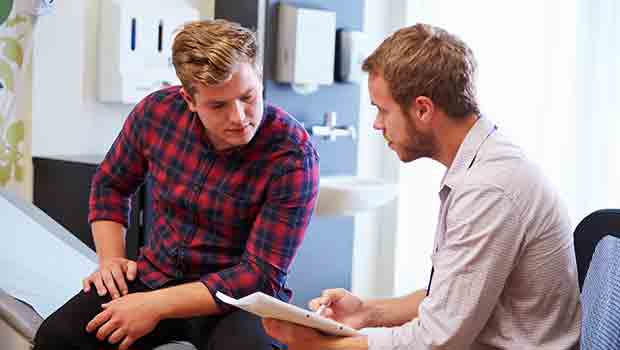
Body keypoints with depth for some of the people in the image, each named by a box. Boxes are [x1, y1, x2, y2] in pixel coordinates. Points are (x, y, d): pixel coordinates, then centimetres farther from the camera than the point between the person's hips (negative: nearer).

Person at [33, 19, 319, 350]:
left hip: (237, 299, -2)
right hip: (154, 277, 3)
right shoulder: (156, 111, -8)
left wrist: (157, 306, -26)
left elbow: (262, 276, -21)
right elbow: (110, 185, 12)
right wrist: (110, 259, -3)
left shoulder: (293, 155, -21)